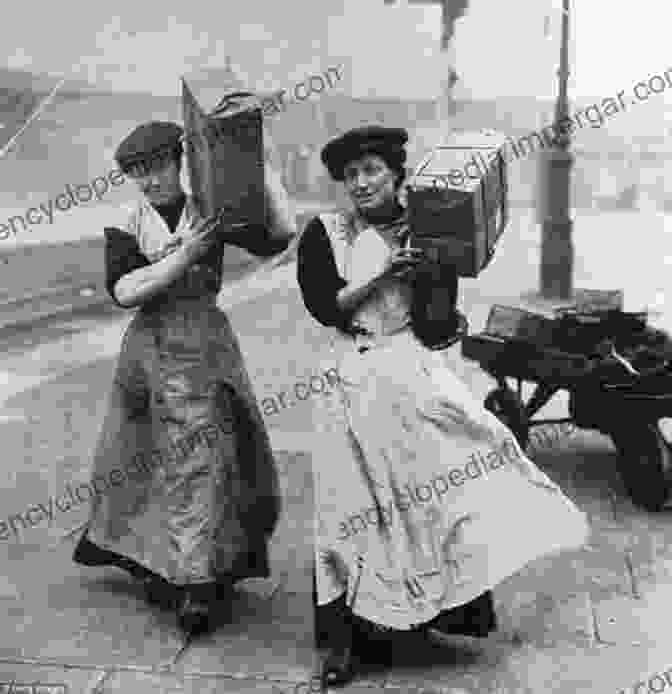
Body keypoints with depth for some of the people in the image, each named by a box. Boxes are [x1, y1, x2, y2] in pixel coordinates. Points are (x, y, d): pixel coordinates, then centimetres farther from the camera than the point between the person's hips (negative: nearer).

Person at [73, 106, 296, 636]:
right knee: (145, 458, 10)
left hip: (205, 345, -1)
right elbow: (124, 291, -13)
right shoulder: (127, 226, 2)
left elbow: (282, 232, -13)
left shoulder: (212, 212, -1)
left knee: (205, 455, -4)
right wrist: (183, 257, -20)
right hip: (150, 348, 2)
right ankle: (154, 567, 30)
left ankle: (199, 584, 5)